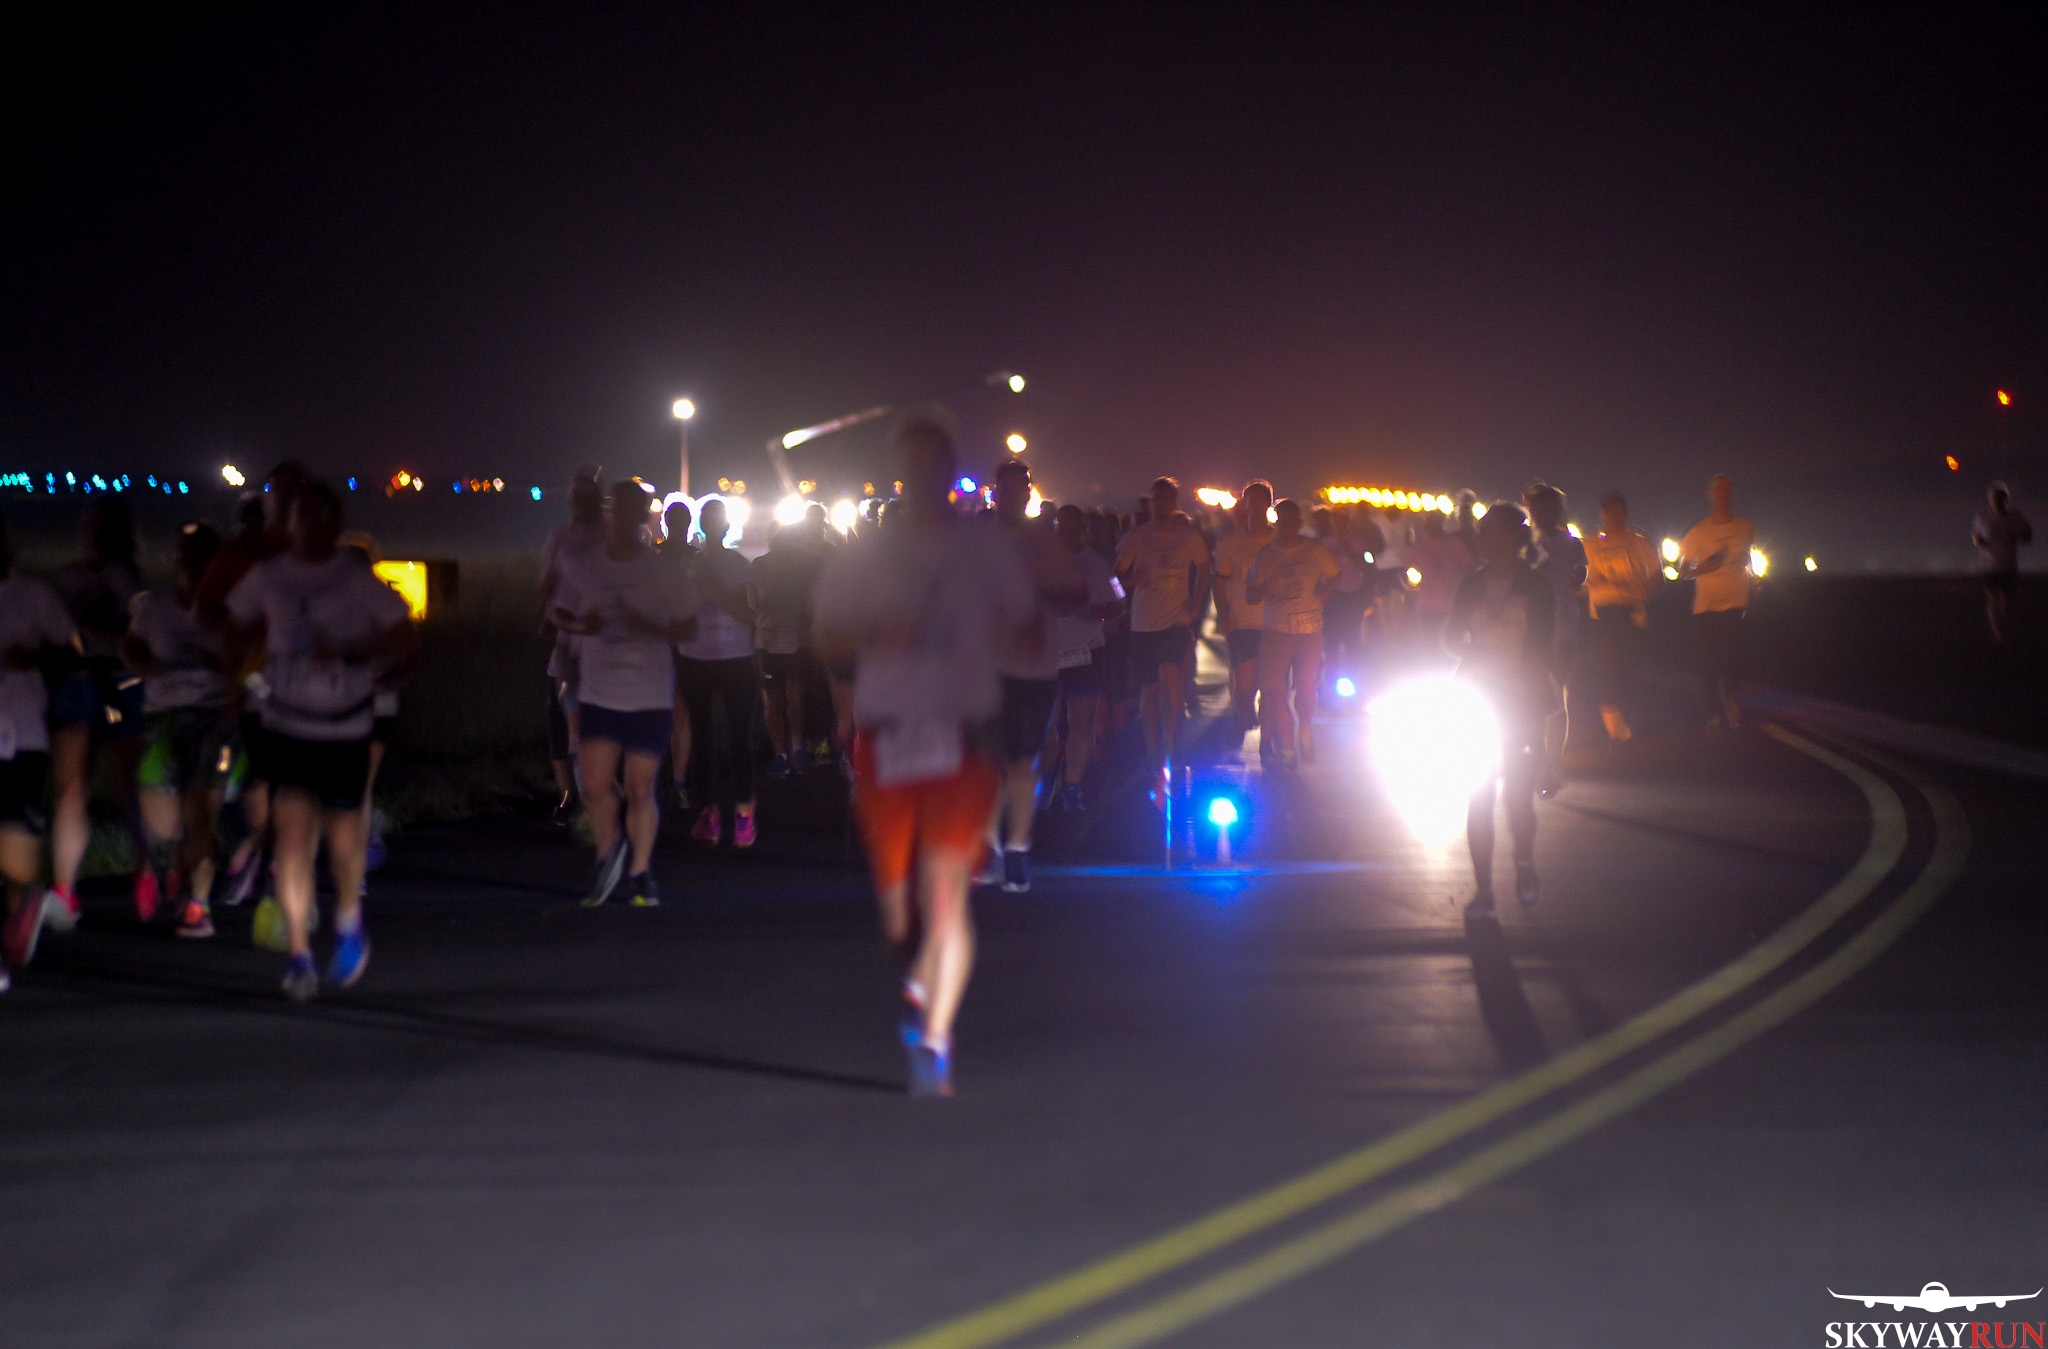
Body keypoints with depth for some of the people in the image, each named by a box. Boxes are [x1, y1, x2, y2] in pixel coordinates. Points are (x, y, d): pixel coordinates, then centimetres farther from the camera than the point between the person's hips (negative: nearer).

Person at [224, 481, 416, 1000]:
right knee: (292, 833, -12)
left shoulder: (358, 577, -8)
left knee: (342, 837, 6)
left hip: (346, 728, -1)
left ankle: (349, 924, 36)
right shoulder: (267, 577, 0)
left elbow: (405, 640, -7)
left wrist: (350, 655, -20)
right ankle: (298, 956, -10)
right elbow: (240, 627, 18)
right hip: (287, 724, 1)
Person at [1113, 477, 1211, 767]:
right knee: (1150, 688, 4)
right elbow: (1118, 574, 2)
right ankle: (1153, 750, 17)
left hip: (1177, 621, -1)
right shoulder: (1138, 537, 1)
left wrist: (1197, 602, 5)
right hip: (1144, 623, 1)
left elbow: (1203, 568, 19)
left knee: (1170, 675, -23)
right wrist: (1132, 580, -20)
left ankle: (1169, 738, -9)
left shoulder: (1189, 536, 4)